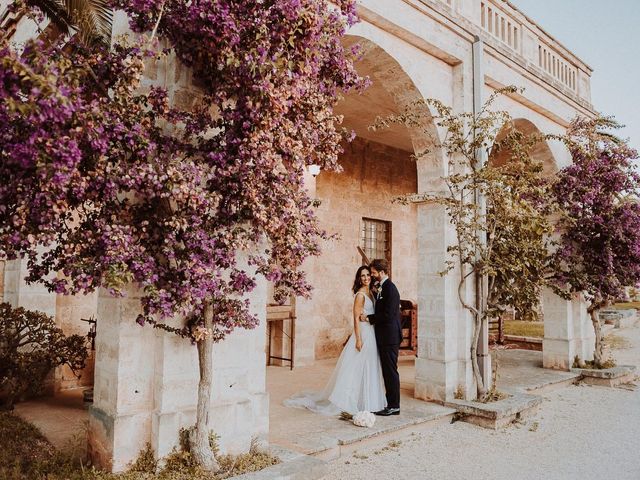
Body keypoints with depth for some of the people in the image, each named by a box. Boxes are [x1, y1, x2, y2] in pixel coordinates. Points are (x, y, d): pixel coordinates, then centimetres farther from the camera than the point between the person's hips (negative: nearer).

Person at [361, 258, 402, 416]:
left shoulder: (390, 289, -16)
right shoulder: (382, 288, 15)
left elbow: (388, 314, -22)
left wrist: (368, 318, -14)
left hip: (389, 337, -10)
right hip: (384, 337, 10)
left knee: (391, 371, -2)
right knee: (387, 371, 14)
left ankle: (394, 406, 6)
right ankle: (391, 403, 23)